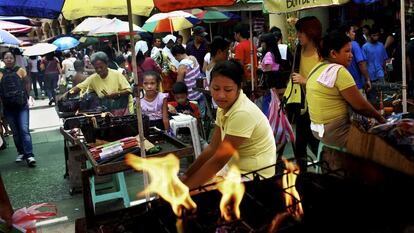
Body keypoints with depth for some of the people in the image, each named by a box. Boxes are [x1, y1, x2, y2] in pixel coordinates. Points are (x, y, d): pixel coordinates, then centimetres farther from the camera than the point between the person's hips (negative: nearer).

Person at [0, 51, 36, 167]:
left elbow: (27, 83, 5)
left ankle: (29, 155, -10)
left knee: (24, 130, -9)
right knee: (15, 132, 11)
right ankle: (21, 153, 24)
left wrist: (26, 96, -1)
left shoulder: (20, 70, 1)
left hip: (22, 106, -2)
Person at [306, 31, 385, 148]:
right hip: (335, 132, -9)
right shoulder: (338, 71, -19)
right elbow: (360, 105, -15)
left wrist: (372, 114, 11)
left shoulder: (318, 68, 9)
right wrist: (379, 118, 2)